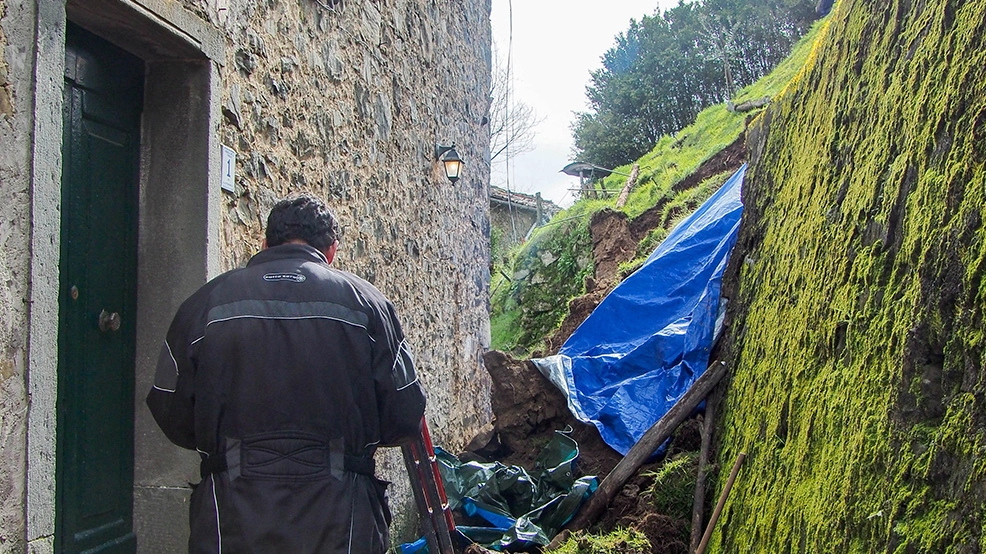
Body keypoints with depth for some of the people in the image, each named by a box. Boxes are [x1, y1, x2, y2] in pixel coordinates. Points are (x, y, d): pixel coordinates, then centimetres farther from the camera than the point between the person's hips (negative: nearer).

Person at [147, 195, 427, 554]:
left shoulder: (207, 301, 2)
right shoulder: (365, 301, 0)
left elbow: (172, 415, 6)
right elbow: (405, 418, -1)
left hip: (234, 514, 1)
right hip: (340, 519, 0)